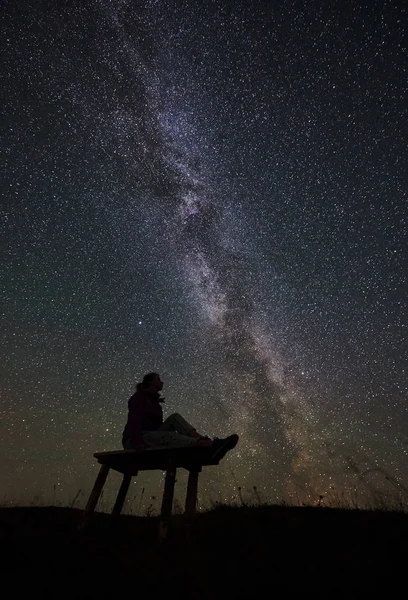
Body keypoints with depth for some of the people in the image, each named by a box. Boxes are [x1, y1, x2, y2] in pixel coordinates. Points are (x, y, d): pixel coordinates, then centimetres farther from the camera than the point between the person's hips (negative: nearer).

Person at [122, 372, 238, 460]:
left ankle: (205, 441, -34)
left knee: (174, 418, -12)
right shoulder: (139, 397, -2)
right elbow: (134, 420, -18)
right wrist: (137, 442, -32)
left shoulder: (153, 400, 20)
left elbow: (157, 423, 13)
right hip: (134, 441, -7)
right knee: (168, 436, -33)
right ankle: (211, 445, -55)